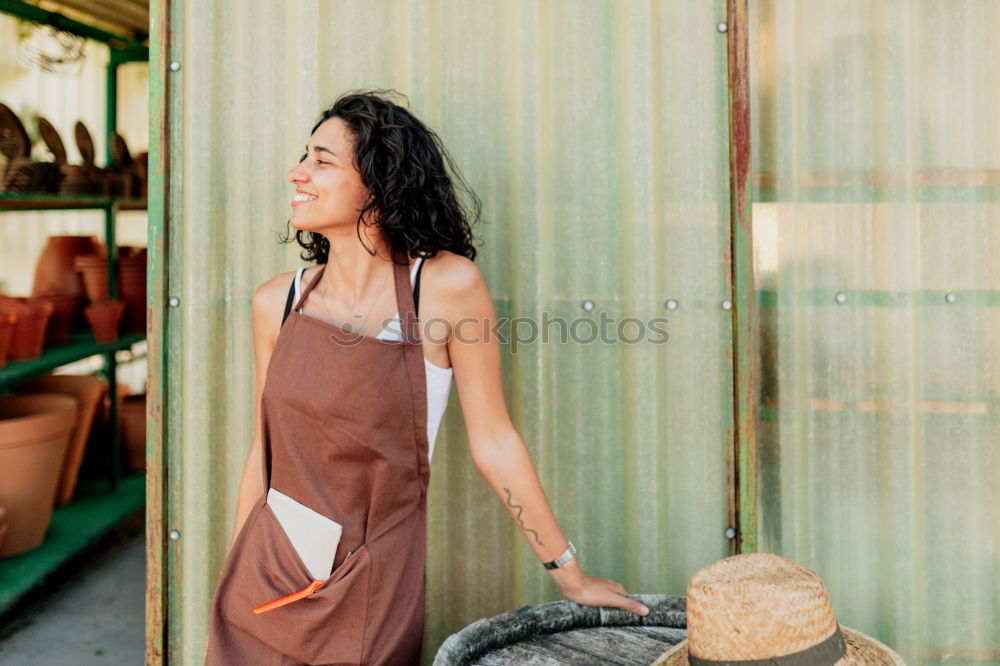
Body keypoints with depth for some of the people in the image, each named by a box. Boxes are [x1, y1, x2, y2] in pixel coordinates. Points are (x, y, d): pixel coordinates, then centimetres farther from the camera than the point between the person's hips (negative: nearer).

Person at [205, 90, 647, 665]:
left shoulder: (446, 285, -13)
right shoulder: (276, 303, -2)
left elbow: (493, 442, -6)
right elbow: (265, 452, 7)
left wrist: (571, 576, 0)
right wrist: (231, 594, 13)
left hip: (371, 596, -3)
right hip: (266, 575, 3)